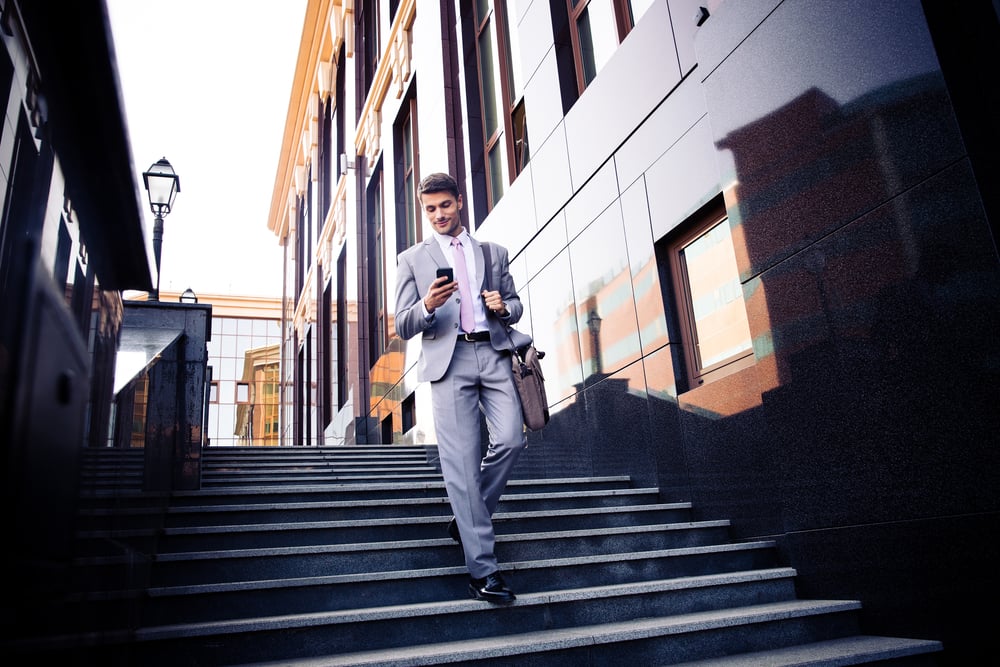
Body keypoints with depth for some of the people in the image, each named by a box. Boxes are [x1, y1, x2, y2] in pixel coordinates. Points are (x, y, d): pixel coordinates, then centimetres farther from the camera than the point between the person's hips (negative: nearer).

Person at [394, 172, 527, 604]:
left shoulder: (494, 252, 19)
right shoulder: (412, 259, 13)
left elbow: (515, 307, 22)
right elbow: (403, 328, 6)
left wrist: (503, 307, -2)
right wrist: (428, 305, -16)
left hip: (493, 354, 3)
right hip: (448, 361, -2)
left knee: (511, 440, -12)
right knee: (462, 460, -8)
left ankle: (467, 517, 14)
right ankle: (482, 568, -4)